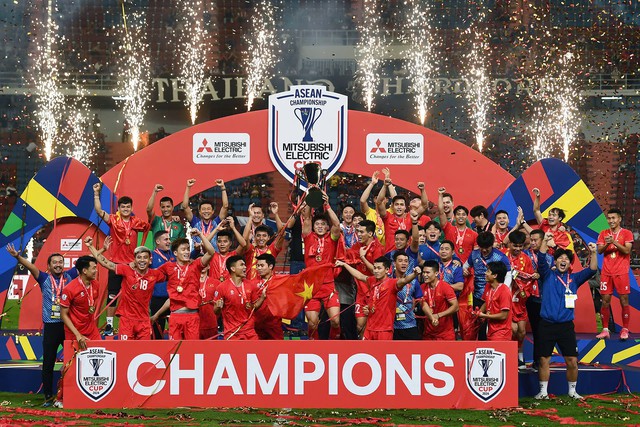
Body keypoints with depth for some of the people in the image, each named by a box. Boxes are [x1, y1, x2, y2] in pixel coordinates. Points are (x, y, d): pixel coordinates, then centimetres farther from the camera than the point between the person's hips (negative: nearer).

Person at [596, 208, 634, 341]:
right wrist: (606, 243, -16)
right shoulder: (603, 234, 11)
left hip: (621, 272, -3)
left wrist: (614, 242, -21)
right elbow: (599, 251, 3)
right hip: (606, 272, 3)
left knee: (624, 300, -3)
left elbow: (627, 250, -10)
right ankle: (605, 330, 6)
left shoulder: (627, 233, 1)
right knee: (605, 301, 1)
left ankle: (625, 330, 3)